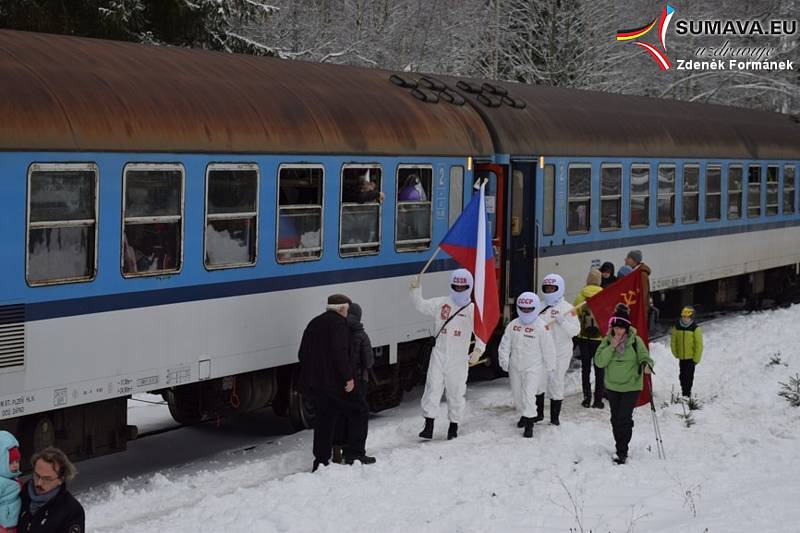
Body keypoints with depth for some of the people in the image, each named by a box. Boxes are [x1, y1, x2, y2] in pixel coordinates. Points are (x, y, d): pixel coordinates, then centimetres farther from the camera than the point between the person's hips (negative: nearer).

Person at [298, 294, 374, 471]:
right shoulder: (339, 324, -9)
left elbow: (302, 353, 19)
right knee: (358, 413, 5)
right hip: (334, 382, -8)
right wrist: (349, 376, -20)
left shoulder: (314, 324, 18)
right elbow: (340, 352, -22)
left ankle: (320, 461, 10)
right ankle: (356, 454, 1)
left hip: (312, 382, 8)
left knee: (324, 420, 13)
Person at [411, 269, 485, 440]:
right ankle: (428, 426, -2)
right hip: (439, 354, 1)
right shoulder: (441, 303, 4)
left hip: (459, 359, -1)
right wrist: (416, 289, -9)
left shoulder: (472, 310, -3)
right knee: (433, 388, -5)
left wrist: (478, 350, -24)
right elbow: (421, 305, 6)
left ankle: (454, 426, 23)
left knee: (455, 392, 8)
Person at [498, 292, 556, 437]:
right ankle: (525, 415, 40)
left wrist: (550, 367, -4)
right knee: (517, 395, 15)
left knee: (529, 395, -15)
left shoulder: (542, 327, -12)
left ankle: (529, 425, -8)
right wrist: (504, 359, -7)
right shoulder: (513, 325, 1)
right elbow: (505, 343, 6)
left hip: (534, 368, -5)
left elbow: (548, 349, -7)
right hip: (515, 367, 5)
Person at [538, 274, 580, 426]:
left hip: (560, 353, -4)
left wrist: (563, 322, -24)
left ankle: (555, 416, 13)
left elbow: (575, 330, -10)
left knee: (556, 383, 1)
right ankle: (538, 413, 24)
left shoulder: (567, 308, -6)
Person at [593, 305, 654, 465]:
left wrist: (646, 365, -27)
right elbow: (599, 362, -11)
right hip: (612, 386, 4)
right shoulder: (607, 341, -4)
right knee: (616, 419, 13)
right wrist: (612, 347, -21)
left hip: (631, 387, -4)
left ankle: (622, 452, -5)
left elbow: (645, 358, -4)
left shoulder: (635, 341, -9)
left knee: (624, 418, -12)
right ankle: (620, 448, 29)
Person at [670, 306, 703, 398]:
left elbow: (699, 345, -10)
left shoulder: (695, 329, -12)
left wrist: (696, 359, -10)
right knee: (682, 376, 12)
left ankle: (687, 394, 0)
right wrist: (676, 354, 5)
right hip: (681, 357, 4)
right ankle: (684, 393, 24)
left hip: (691, 358, -4)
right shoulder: (676, 327, -1)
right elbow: (673, 342, 8)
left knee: (689, 376, -6)